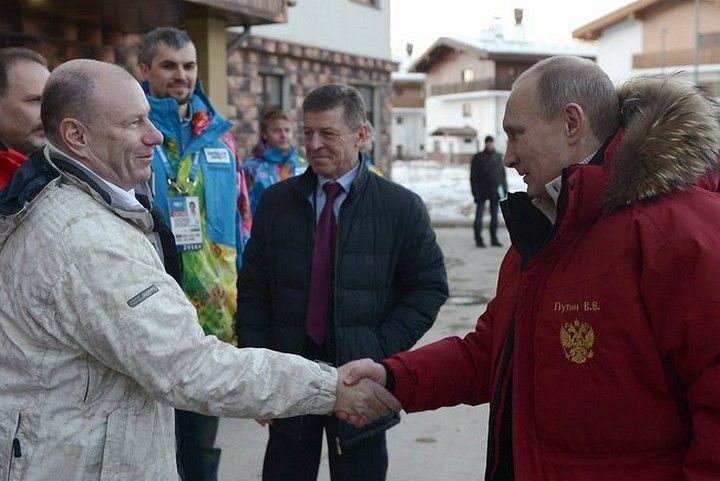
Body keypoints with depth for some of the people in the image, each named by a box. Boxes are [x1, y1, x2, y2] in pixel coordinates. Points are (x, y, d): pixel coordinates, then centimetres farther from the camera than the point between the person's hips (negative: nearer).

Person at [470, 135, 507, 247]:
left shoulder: (498, 157, 9)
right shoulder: (478, 157, -2)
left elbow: (503, 174, 13)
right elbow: (473, 176, -4)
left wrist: (505, 189, 5)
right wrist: (475, 193, -10)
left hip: (495, 191, 3)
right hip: (482, 192, -3)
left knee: (494, 216, 8)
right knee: (479, 215, -1)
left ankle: (494, 239, 14)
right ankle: (478, 239, 6)